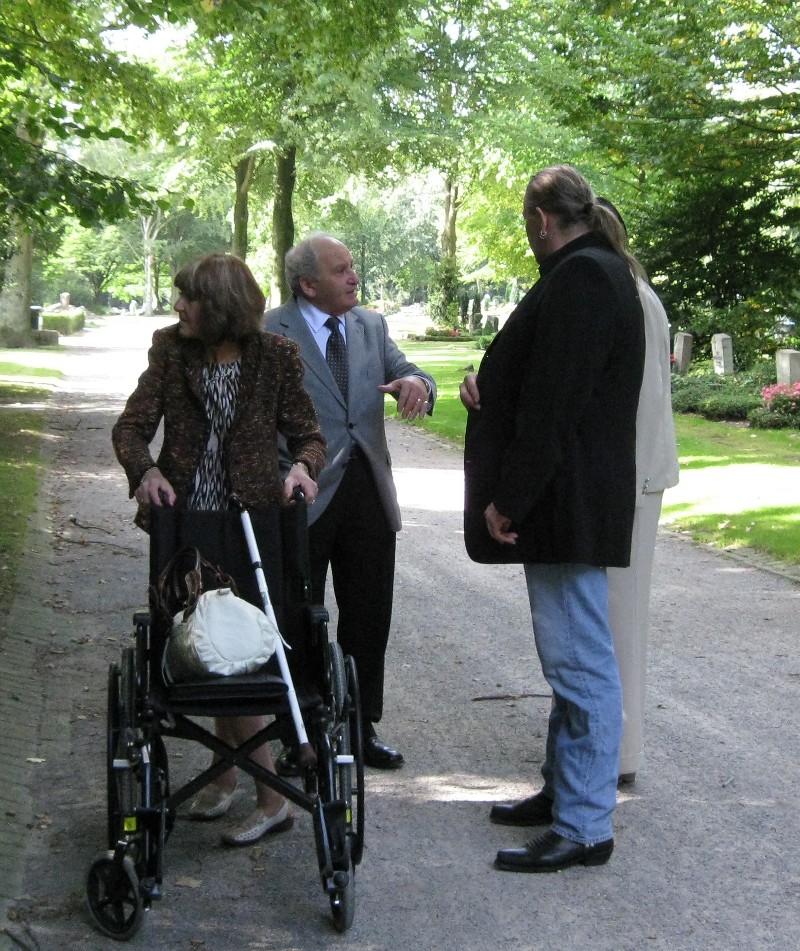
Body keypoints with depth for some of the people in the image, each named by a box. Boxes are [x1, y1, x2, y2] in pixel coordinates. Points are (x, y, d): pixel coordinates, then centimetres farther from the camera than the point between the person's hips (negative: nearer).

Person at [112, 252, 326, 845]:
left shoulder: (276, 356, -3)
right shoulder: (171, 352, 4)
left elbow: (307, 433, 1)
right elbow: (132, 425, 1)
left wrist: (303, 465, -21)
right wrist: (146, 470, -20)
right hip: (186, 523, 4)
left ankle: (272, 800, 1)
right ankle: (227, 775, 27)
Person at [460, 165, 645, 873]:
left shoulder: (580, 278, -17)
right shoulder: (596, 272, 17)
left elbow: (553, 403, -23)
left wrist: (509, 498, -19)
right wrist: (488, 378, 3)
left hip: (568, 501, -11)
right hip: (570, 503, 11)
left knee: (581, 661, -6)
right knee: (570, 659, 18)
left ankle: (584, 826, 1)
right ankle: (564, 790, 30)